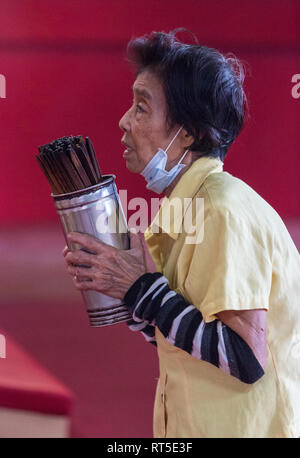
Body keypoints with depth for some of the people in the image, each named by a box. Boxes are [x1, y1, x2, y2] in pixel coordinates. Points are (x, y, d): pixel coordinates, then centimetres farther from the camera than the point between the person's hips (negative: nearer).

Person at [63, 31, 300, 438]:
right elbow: (184, 343, 10)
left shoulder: (225, 209, -19)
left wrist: (142, 287, -19)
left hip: (245, 429, -8)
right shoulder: (186, 209, 7)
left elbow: (247, 360, -26)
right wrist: (116, 287, -1)